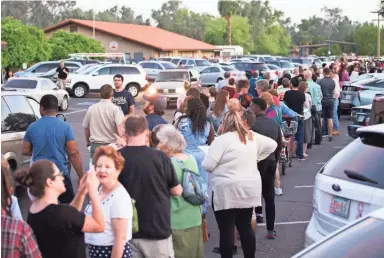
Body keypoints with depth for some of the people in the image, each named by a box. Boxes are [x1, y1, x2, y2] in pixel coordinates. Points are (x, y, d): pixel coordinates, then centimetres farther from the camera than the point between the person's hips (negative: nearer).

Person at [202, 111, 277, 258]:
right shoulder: (252, 137, 8)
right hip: (249, 189, 7)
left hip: (227, 191, -6)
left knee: (226, 230, 0)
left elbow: (208, 165, -14)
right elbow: (272, 145, 20)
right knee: (245, 227, 16)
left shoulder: (222, 140, -12)